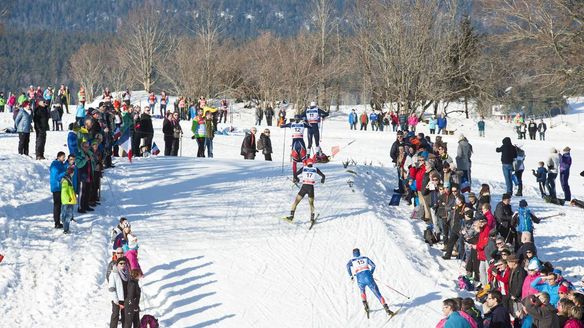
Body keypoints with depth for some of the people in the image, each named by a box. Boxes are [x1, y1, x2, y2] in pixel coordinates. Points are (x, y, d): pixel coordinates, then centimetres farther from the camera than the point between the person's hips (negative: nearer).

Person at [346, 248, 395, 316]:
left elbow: (348, 266, -6)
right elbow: (373, 265, 9)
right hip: (369, 278, 0)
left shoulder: (352, 260, 16)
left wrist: (351, 275, 3)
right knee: (378, 294, -1)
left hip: (360, 280, 0)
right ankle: (386, 308, -14)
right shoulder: (365, 258, 18)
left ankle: (365, 304, 17)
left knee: (362, 291, 35)